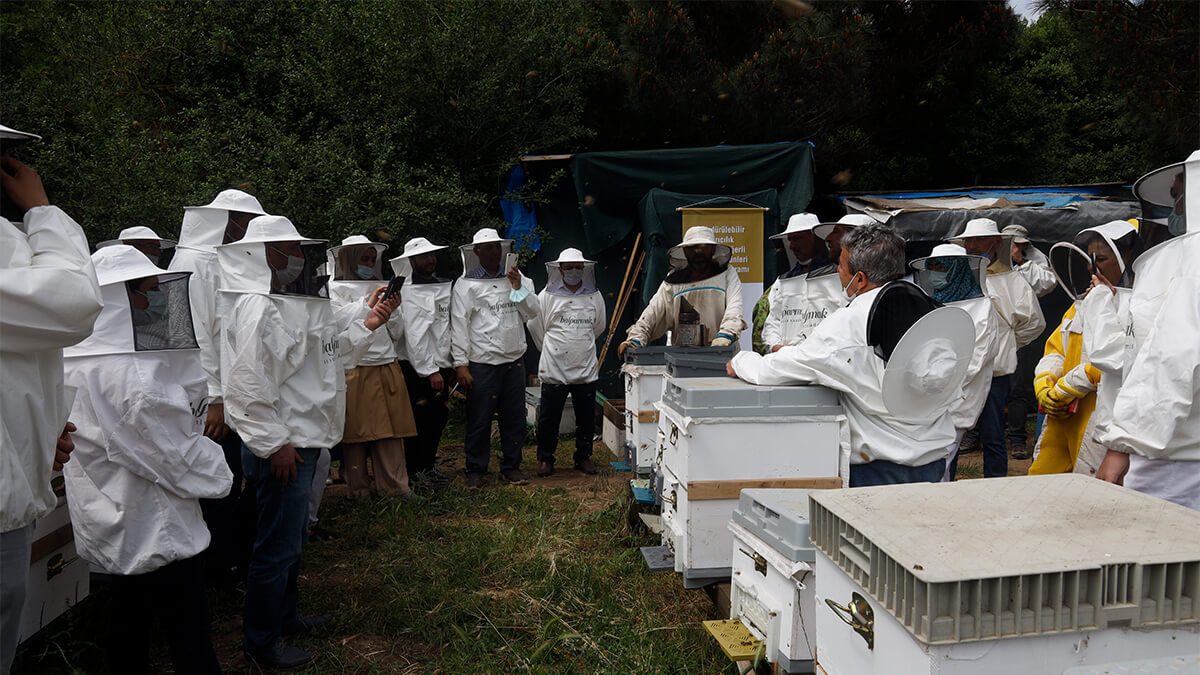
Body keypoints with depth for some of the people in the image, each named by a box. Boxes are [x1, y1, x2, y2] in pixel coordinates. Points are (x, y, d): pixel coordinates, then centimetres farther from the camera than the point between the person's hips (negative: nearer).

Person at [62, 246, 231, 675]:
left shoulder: (78, 360, 5)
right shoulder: (129, 375, -25)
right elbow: (174, 451, -21)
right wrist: (221, 475, -5)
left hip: (116, 521, 10)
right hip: (153, 527, -10)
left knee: (130, 613, 22)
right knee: (190, 639, -1)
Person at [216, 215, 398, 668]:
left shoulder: (292, 302, 14)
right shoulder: (257, 306, -19)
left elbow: (328, 355, 23)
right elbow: (247, 382, -25)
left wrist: (365, 327, 13)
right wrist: (274, 444, -23)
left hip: (304, 439, 11)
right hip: (280, 446, -11)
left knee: (291, 538, 22)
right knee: (276, 546, 1)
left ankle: (285, 616, 39)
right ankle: (262, 643, 15)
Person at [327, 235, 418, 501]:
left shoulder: (382, 288, 19)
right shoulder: (336, 289, 4)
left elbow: (397, 334, 17)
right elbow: (336, 324, -11)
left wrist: (391, 309, 0)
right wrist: (367, 305, -12)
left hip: (386, 368, 4)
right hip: (353, 370, -4)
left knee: (391, 429, 3)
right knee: (355, 431, 0)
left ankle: (396, 486, 10)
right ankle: (359, 489, 11)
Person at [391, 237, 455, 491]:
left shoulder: (446, 286, 12)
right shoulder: (408, 292, -8)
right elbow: (414, 336, -13)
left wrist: (450, 366, 11)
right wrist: (430, 371, -15)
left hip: (441, 366, 7)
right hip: (417, 368, -7)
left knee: (438, 418, 12)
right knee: (420, 420, -2)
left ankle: (429, 467, 25)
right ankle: (415, 472, 10)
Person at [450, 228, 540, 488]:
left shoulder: (518, 280, 13)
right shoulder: (466, 285, 1)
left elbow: (532, 313, 6)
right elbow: (459, 326, -3)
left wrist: (518, 288, -9)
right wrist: (460, 364, -9)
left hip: (514, 360, 4)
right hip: (482, 363, -3)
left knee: (514, 417, 8)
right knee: (479, 419, 1)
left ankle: (511, 466, 21)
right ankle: (475, 469, 14)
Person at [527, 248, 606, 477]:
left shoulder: (595, 296, 6)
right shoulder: (547, 295, -2)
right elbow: (535, 326, 8)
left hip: (586, 369, 2)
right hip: (554, 369, -2)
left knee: (586, 417, 9)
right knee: (549, 418, 5)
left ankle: (584, 457, 25)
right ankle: (545, 458, 20)